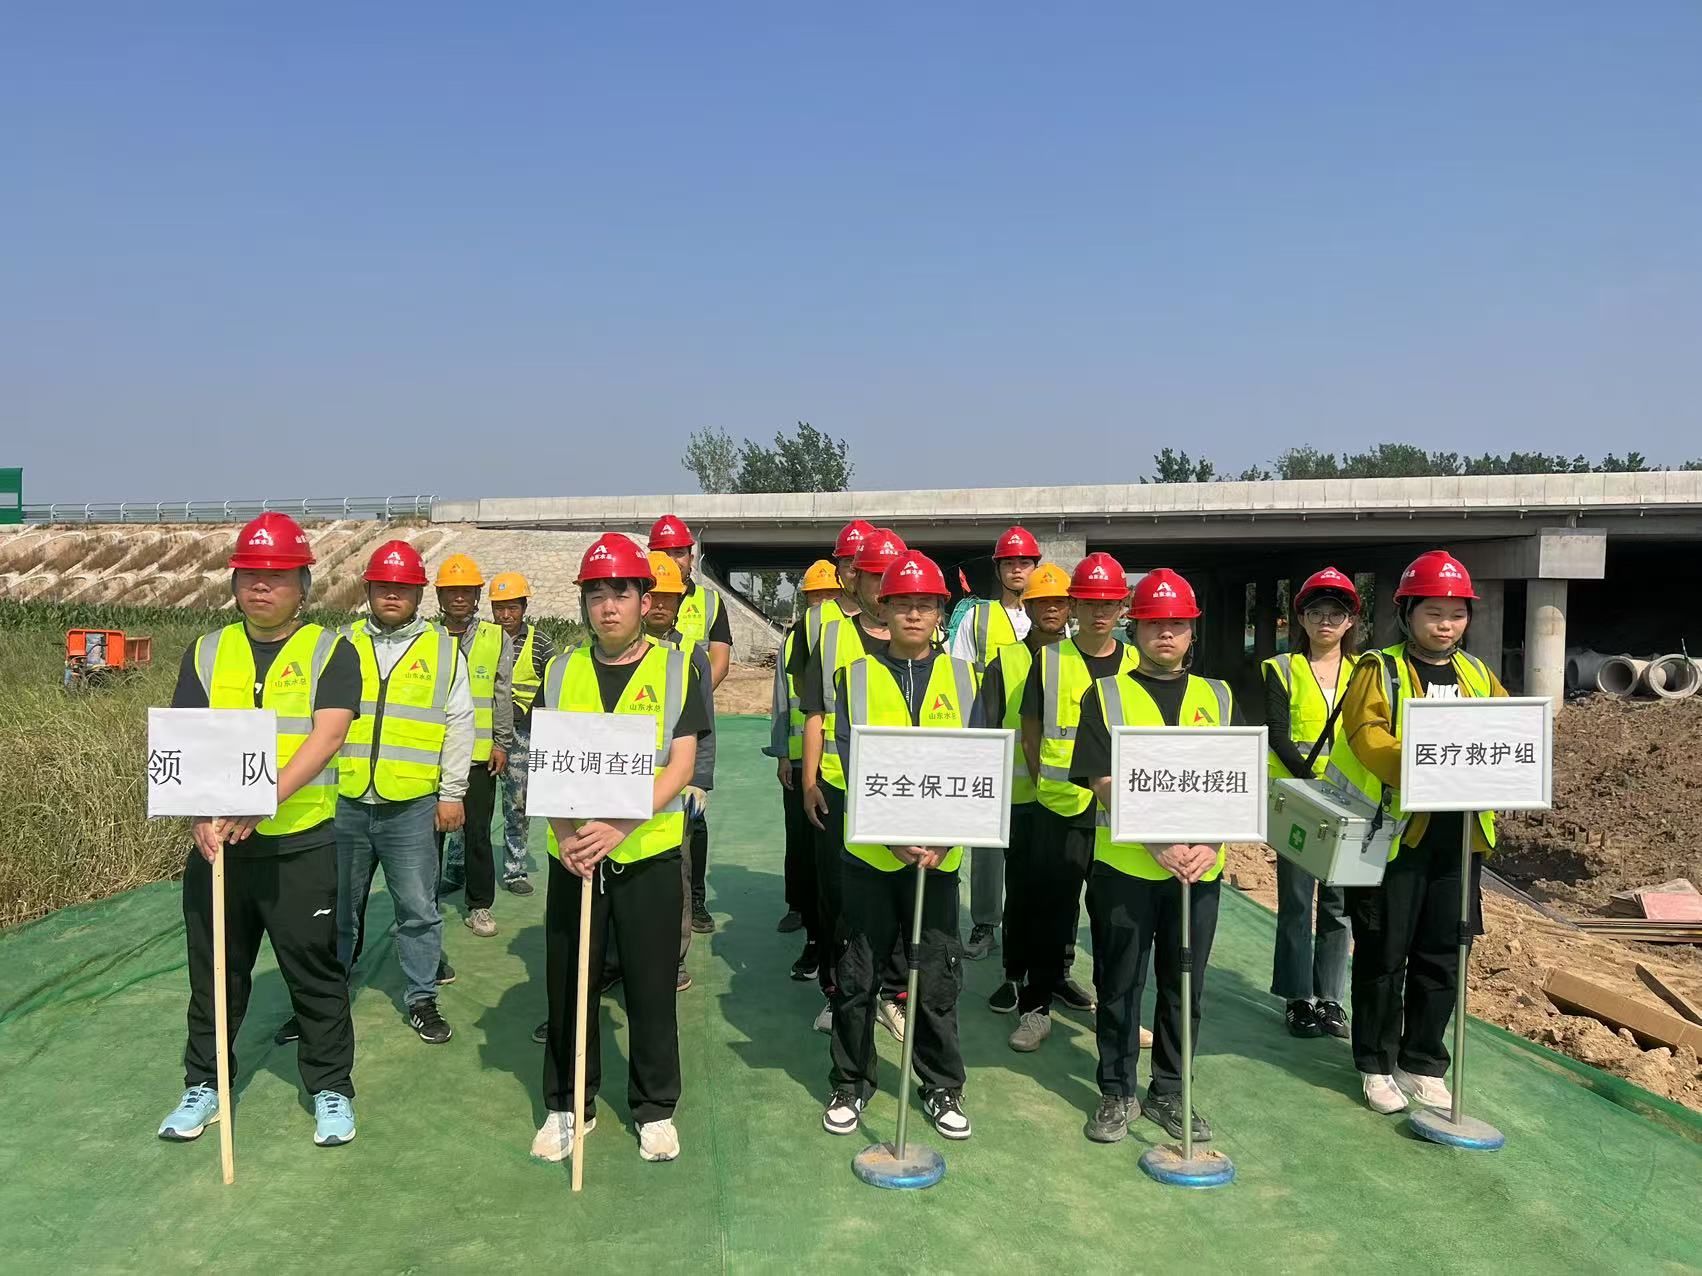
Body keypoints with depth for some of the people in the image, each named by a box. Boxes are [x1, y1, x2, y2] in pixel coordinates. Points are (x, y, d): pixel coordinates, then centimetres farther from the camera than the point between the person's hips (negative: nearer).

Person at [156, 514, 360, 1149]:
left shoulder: (330, 653, -2)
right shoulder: (207, 653, 8)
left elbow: (325, 739, -15)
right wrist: (202, 816, -17)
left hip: (302, 845, -3)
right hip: (216, 846, 3)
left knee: (315, 973, 6)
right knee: (214, 973, 15)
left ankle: (331, 1088, 21)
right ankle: (205, 1085, 33)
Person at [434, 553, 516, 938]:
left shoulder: (497, 639, 3)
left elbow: (503, 696, 3)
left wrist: (502, 744, -1)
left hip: (479, 753, -1)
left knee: (477, 831, 6)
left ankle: (479, 904, 17)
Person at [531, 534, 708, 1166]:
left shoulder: (675, 670, -1)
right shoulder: (562, 671, 6)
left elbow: (680, 765, -9)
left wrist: (620, 826, -22)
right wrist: (566, 832, -15)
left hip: (649, 853, -2)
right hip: (572, 855, 2)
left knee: (652, 988, 6)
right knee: (568, 987, 11)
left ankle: (655, 1109, 24)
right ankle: (567, 1106, 28)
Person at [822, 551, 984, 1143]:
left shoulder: (963, 677, 5)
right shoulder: (857, 676, 2)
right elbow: (851, 761, -7)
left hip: (940, 855, 1)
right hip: (869, 851, 0)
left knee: (937, 978, 8)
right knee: (857, 976, 8)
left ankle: (943, 1087, 26)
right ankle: (850, 1085, 26)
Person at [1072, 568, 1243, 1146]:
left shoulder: (1219, 698, 10)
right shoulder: (1106, 695, 1)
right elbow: (1103, 781, -8)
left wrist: (1211, 844, -12)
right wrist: (1158, 842, -19)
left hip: (1199, 871, 3)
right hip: (1124, 865, -2)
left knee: (1185, 985, 11)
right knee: (1119, 984, 7)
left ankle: (1169, 1093, 27)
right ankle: (1116, 1094, 22)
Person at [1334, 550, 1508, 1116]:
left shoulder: (1479, 676, 14)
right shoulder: (1378, 670, -2)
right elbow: (1369, 739, -17)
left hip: (1458, 836, 5)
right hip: (1394, 831, -4)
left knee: (1441, 957, 11)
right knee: (1384, 955, 5)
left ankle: (1423, 1065, 26)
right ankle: (1376, 1065, 20)